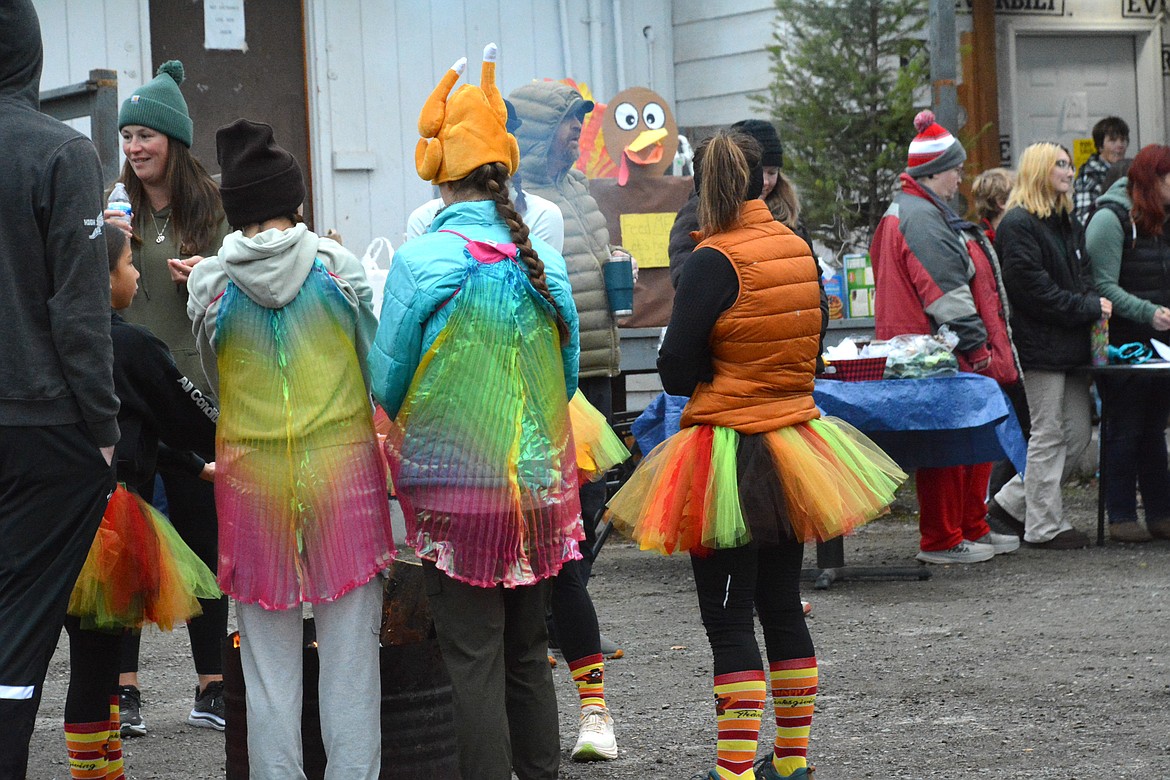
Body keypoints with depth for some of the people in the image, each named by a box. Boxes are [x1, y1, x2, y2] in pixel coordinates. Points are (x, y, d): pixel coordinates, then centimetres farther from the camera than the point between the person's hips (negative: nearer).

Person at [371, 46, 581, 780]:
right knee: (528, 651, 15)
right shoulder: (544, 260, 0)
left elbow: (387, 383, -2)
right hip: (540, 486, 4)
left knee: (474, 658, 1)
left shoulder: (421, 260, -11)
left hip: (457, 489, -4)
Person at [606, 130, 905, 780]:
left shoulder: (715, 262, -16)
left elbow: (676, 369, -14)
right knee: (782, 605, 16)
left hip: (729, 451, -7)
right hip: (795, 431, 7)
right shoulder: (799, 249, 4)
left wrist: (707, 380, 6)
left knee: (729, 618, -3)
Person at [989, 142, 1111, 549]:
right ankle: (1044, 526, 5)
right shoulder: (1017, 224, -11)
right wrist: (1088, 308, -16)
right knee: (1049, 435, -3)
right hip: (1040, 344, -9)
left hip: (1070, 344, 9)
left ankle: (1013, 502, 20)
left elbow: (1082, 271, 22)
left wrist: (1093, 302, 0)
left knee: (1077, 434, 10)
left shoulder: (1068, 222, 18)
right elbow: (1033, 287, -18)